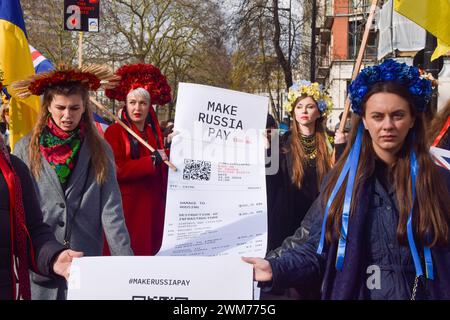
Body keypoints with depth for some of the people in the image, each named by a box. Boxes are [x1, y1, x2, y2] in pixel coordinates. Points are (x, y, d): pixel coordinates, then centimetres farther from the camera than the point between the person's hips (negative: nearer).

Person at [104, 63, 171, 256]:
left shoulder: (155, 132, 14)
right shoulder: (115, 132, -6)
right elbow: (115, 170, -19)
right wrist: (153, 160, -16)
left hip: (153, 208, 6)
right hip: (127, 209, -6)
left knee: (149, 253, 9)